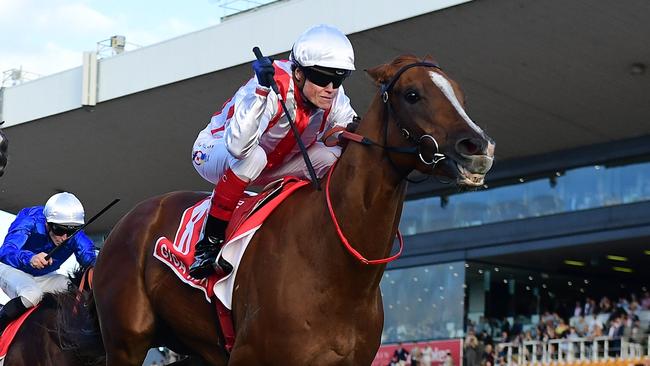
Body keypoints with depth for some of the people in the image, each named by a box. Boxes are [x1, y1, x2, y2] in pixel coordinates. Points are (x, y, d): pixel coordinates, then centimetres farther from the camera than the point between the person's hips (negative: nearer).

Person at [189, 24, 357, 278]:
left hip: (272, 163, 6)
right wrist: (261, 90, -57)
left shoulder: (334, 99, -17)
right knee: (253, 156, -40)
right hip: (213, 151, -6)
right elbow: (238, 146, -50)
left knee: (331, 156, -16)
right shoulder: (274, 89, -37)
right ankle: (210, 241, -27)